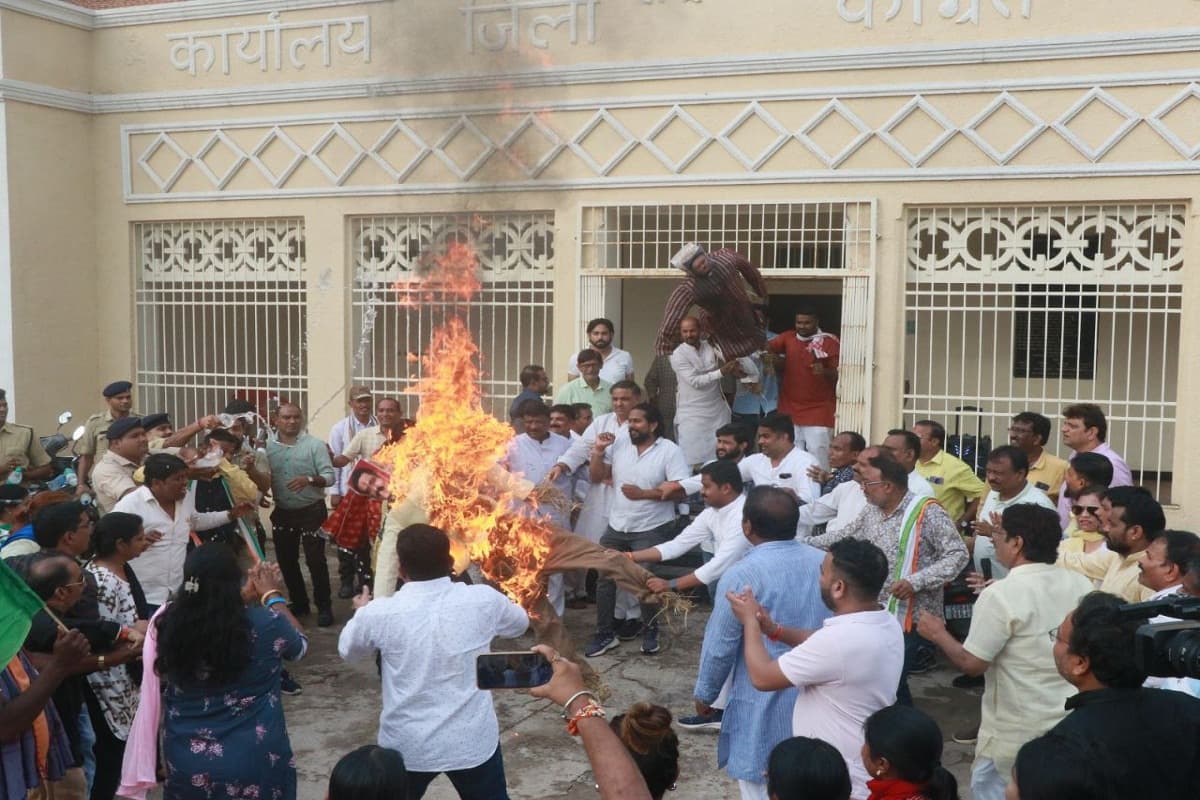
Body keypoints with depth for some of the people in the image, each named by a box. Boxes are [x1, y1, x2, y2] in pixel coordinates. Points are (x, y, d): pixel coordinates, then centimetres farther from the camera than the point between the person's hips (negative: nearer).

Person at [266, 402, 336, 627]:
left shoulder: (314, 444, -7)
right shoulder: (267, 447, 1)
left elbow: (329, 477, -11)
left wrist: (309, 479, -28)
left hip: (311, 511, -4)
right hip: (283, 513, 4)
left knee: (315, 560, -3)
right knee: (286, 561, 12)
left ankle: (324, 607, 10)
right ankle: (299, 603, 29)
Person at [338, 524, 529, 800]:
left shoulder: (380, 613, -15)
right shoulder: (483, 600, -12)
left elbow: (348, 650, 7)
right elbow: (520, 623, 11)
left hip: (406, 746, 0)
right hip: (473, 742, 1)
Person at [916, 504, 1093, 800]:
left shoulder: (1000, 595, -20)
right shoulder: (1081, 585, -2)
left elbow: (971, 664, -17)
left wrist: (938, 633, 1)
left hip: (1017, 732, -6)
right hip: (1070, 721, 6)